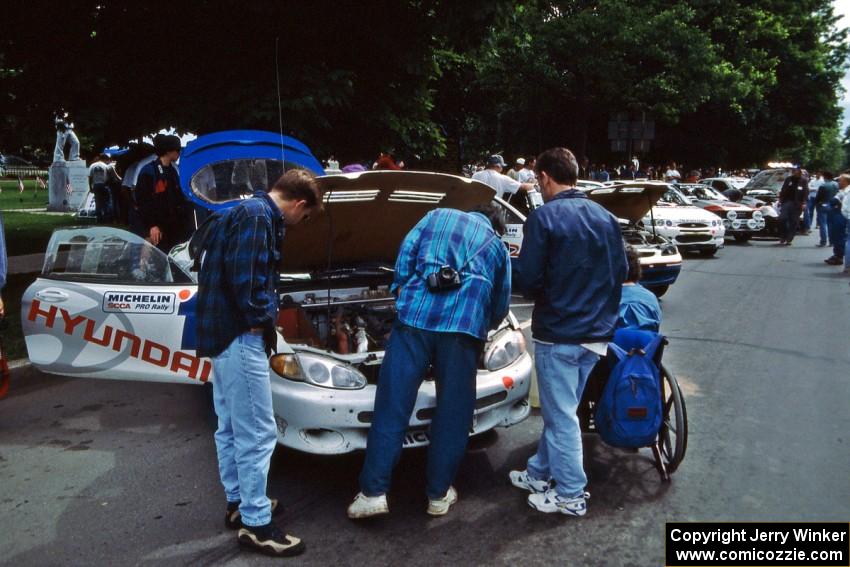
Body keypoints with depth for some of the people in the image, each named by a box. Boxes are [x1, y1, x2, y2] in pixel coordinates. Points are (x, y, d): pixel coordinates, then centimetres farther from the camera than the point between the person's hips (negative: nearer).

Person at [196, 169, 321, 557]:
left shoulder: (248, 212, 18)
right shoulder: (257, 216, -15)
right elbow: (242, 275, -24)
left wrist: (261, 315, 18)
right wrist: (260, 317, -13)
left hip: (223, 331, 11)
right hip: (239, 335, -11)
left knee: (232, 427, 19)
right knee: (257, 432, -3)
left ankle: (238, 502, 32)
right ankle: (255, 524, 6)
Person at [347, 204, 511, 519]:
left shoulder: (438, 216, 26)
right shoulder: (498, 247, 27)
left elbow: (407, 249, 12)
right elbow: (500, 306, 30)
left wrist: (401, 291, 19)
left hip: (416, 315, 0)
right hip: (465, 324, 0)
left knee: (392, 406, 2)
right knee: (453, 412, 10)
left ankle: (373, 492, 4)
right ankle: (439, 494, 19)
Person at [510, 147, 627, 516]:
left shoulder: (544, 218, -14)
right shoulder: (606, 218, 6)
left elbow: (526, 280, -16)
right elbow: (621, 272, 10)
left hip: (558, 333, -7)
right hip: (597, 332, 7)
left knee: (561, 416, 6)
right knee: (559, 409, 19)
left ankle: (571, 495, 16)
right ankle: (541, 473, 34)